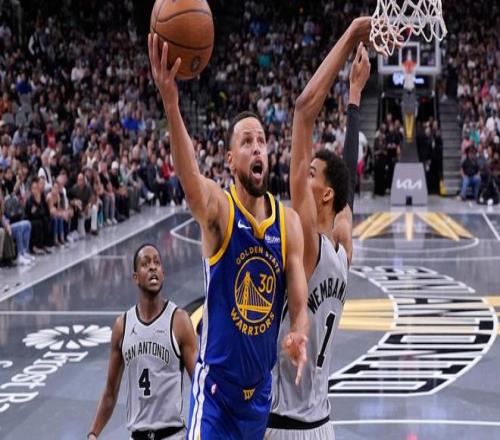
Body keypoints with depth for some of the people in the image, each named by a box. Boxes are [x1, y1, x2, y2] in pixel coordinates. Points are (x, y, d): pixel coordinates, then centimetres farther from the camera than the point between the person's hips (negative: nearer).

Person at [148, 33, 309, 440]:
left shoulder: (289, 222, 0)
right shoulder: (218, 209, -12)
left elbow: (299, 304, -1)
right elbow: (190, 178, -36)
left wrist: (299, 336, -26)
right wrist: (171, 105, -54)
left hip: (262, 387, 5)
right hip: (216, 385, -5)